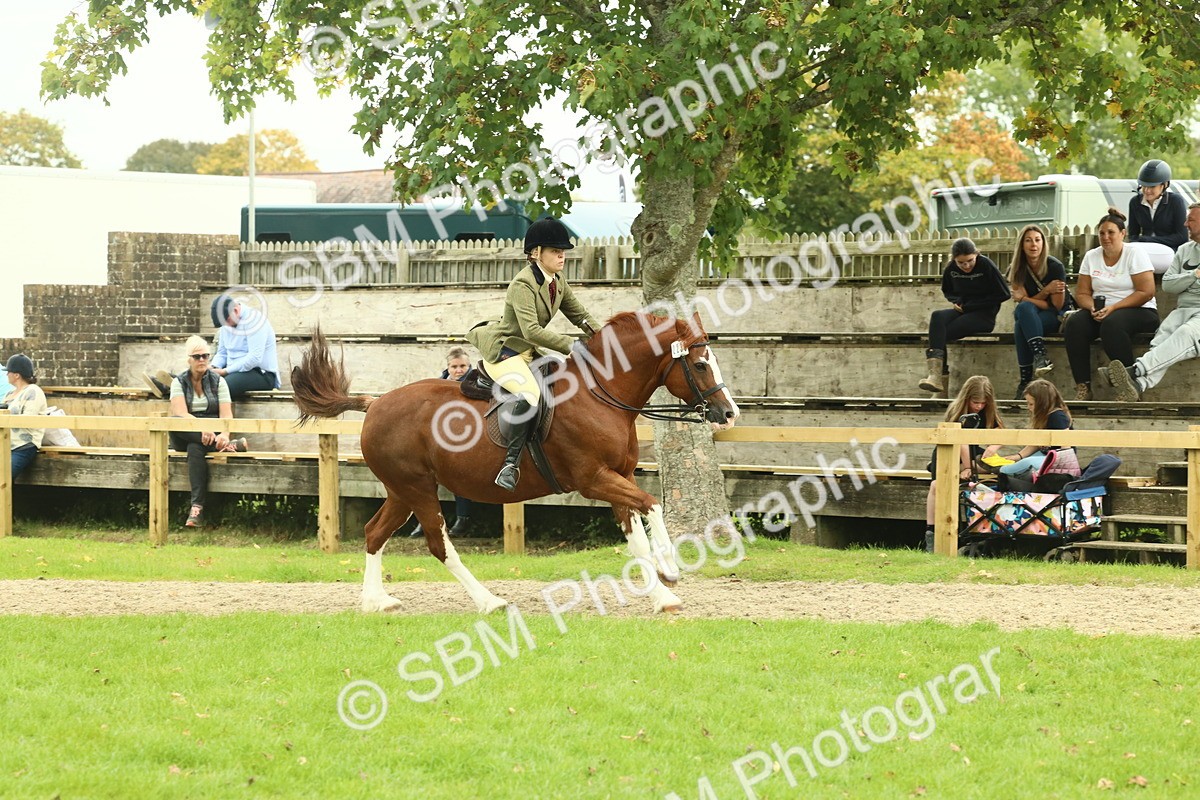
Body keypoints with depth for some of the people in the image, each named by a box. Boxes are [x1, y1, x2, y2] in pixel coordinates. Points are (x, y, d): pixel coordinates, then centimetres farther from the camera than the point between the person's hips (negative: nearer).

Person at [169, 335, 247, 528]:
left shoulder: (218, 381, 6)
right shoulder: (179, 382, 5)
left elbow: (226, 415, -6)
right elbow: (180, 414, -13)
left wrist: (224, 435, -30)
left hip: (212, 433, -1)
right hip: (185, 436, 1)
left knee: (195, 448, -38)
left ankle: (197, 508, -47)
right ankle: (228, 446, -41)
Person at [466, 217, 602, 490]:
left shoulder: (557, 282, 7)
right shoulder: (523, 285, -21)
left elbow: (580, 315, 14)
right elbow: (532, 330, -30)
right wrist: (571, 345, -32)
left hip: (529, 351, 10)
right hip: (504, 351, -10)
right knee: (530, 394, -34)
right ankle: (511, 463, -35)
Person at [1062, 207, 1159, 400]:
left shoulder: (1135, 255, -2)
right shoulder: (1091, 257, 12)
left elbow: (1146, 292, -11)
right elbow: (1082, 293, 9)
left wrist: (1113, 308, -19)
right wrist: (1093, 307, -14)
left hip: (1139, 312, -4)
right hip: (1100, 311, 5)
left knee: (1112, 323, -38)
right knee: (1074, 323, -26)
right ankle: (1083, 387, -28)